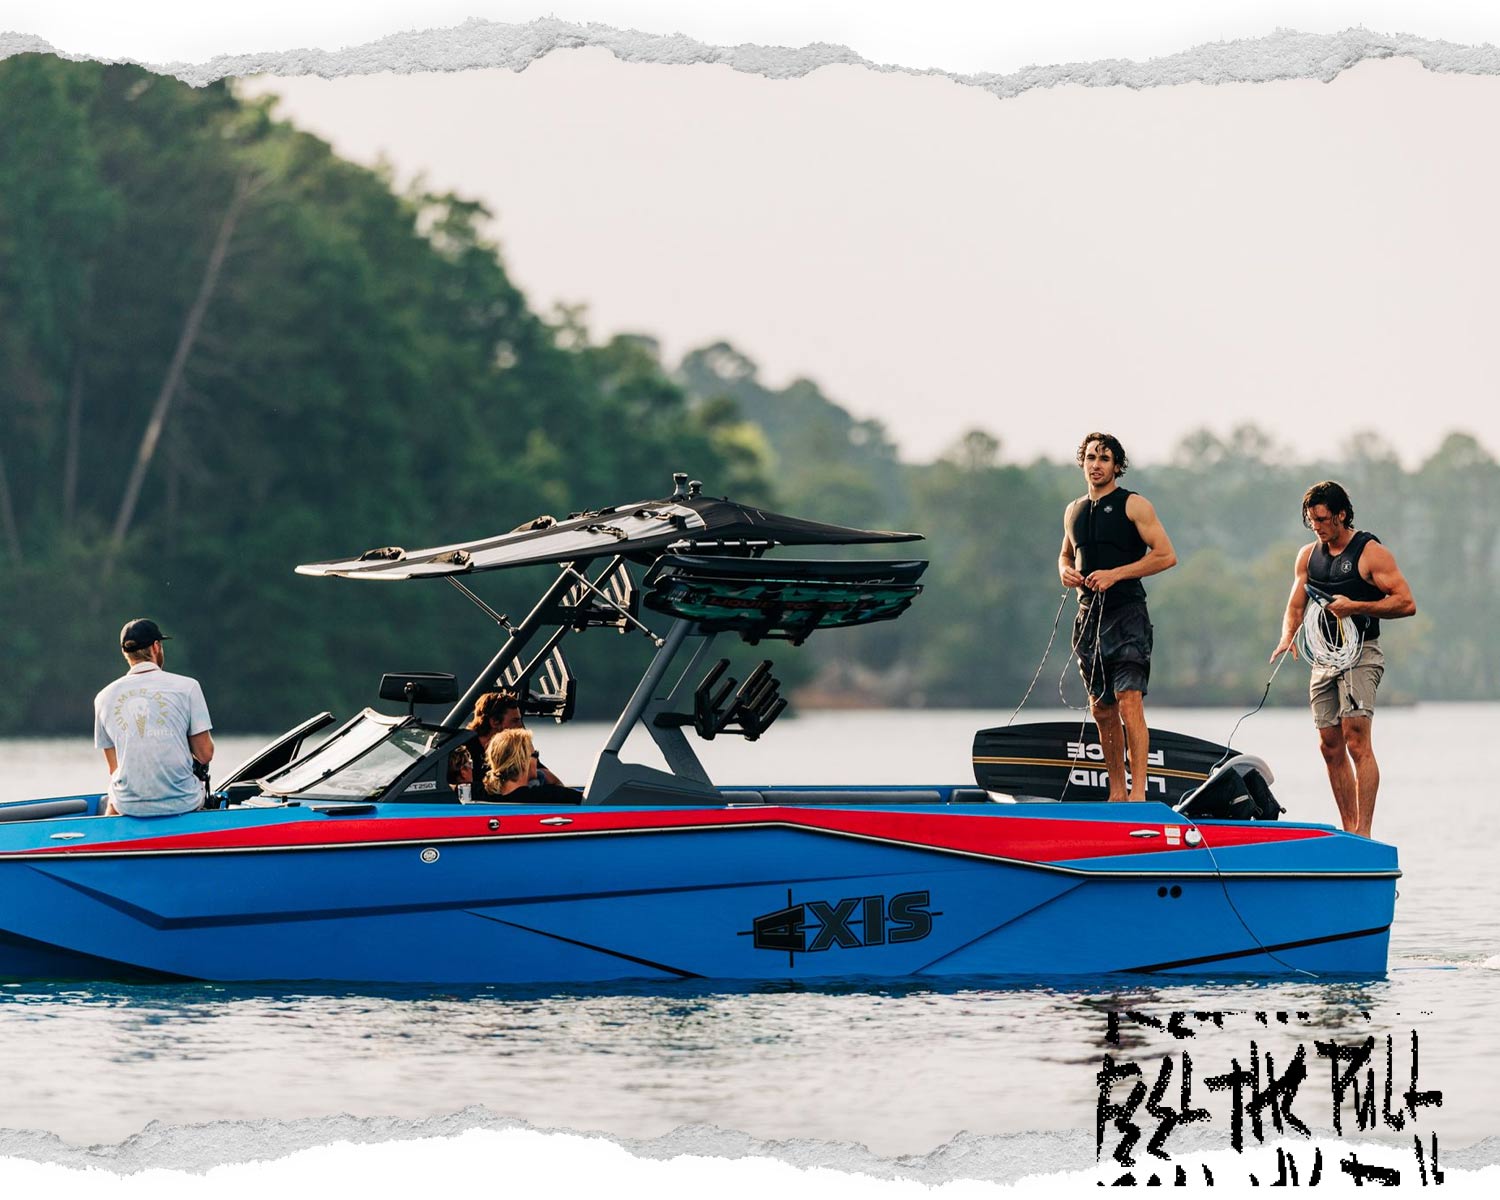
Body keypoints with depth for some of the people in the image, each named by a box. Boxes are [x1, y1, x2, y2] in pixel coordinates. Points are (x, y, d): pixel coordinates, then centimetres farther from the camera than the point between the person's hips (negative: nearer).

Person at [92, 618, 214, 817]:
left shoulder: (104, 698, 4)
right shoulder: (186, 687, -4)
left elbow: (113, 768, 8)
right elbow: (205, 755, -4)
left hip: (129, 806, 2)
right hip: (182, 804, -2)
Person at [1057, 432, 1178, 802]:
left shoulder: (1133, 505, -3)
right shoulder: (1074, 511, 16)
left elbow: (1166, 555, -9)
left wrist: (1115, 574, -15)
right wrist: (1065, 571, 7)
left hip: (1126, 615, -7)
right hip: (1089, 617, 7)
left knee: (1129, 703, -16)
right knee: (1101, 710, 8)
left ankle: (1137, 793, -20)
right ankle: (1116, 792, 15)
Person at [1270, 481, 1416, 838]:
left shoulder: (1371, 552, -6)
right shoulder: (1308, 555, 14)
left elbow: (1406, 603, -10)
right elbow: (1295, 608, 17)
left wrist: (1355, 607, -19)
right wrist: (1288, 637, -4)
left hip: (1360, 654, -7)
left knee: (1357, 740, -17)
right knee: (1331, 747, 5)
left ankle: (1364, 833, -20)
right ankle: (1349, 831, 12)